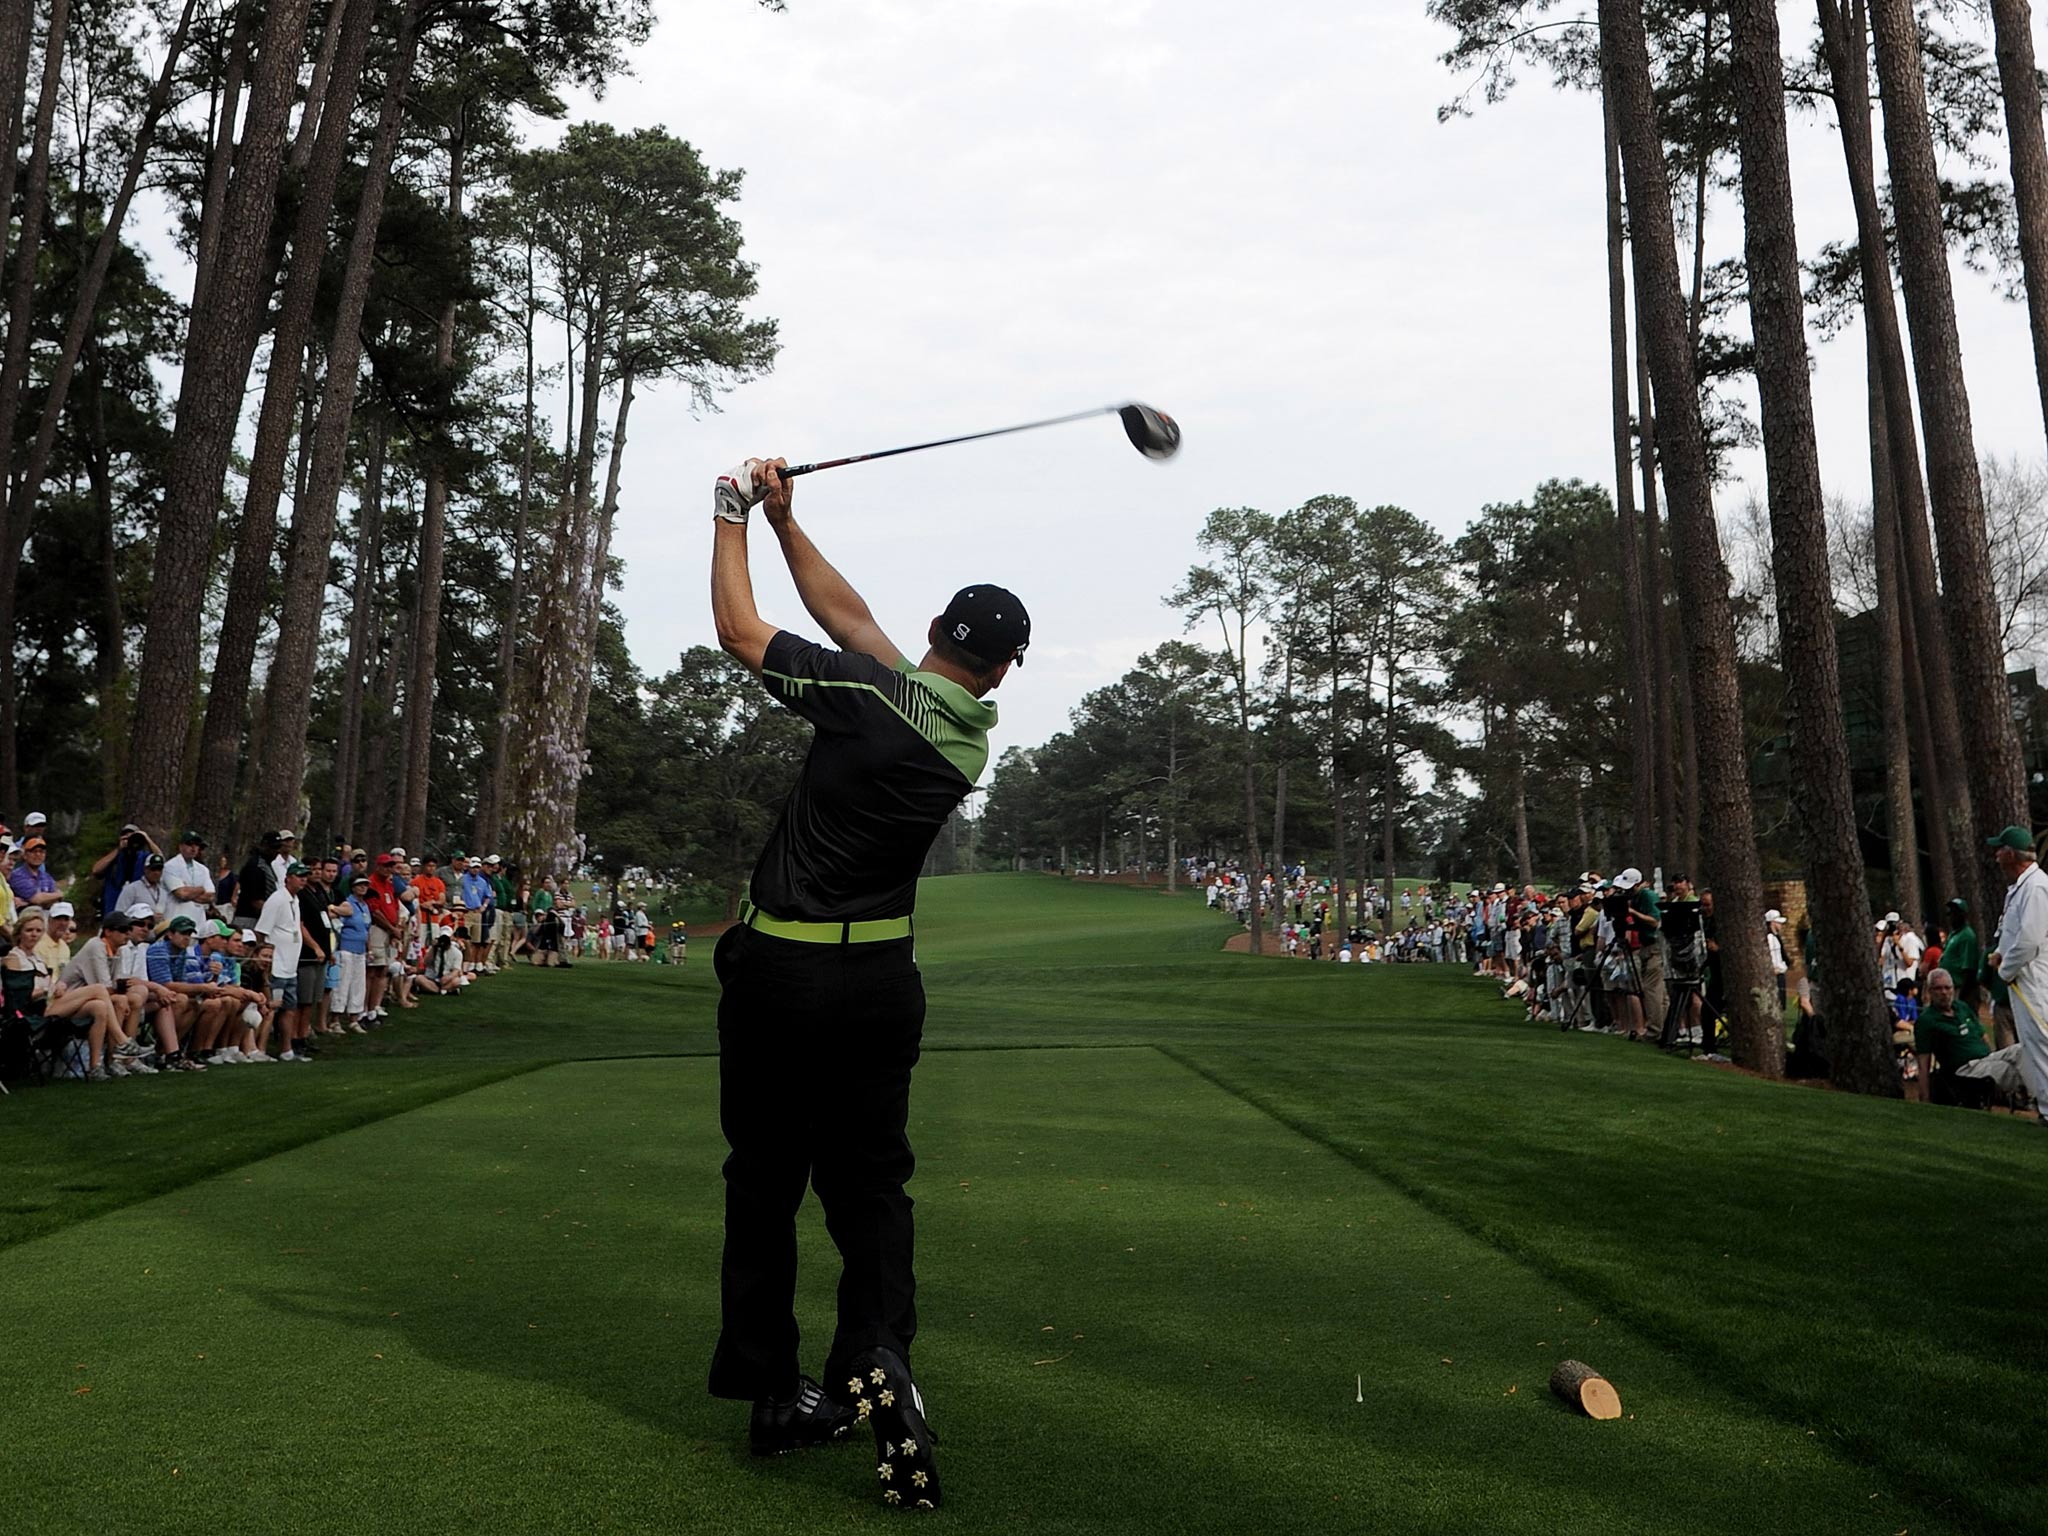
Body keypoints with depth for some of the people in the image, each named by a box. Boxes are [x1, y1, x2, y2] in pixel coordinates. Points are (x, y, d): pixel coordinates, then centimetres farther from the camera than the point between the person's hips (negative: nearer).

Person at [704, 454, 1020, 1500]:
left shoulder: (868, 693, -13)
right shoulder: (976, 740, 3)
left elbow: (739, 630, -2)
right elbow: (851, 617, 10)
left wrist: (736, 516, 10)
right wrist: (782, 517, 11)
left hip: (773, 968, -3)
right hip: (877, 979, 3)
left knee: (766, 1177, 10)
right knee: (870, 1180, 12)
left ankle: (772, 1392, 17)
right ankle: (878, 1347, -11)